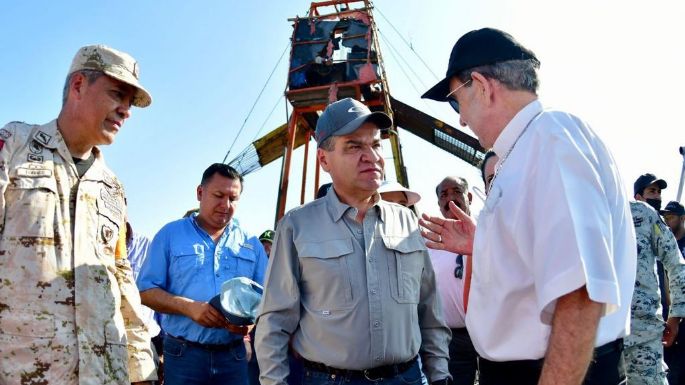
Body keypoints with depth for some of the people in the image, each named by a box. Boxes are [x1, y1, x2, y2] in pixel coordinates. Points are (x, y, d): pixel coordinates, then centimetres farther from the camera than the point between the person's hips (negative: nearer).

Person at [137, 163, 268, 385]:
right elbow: (146, 290, -1)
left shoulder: (251, 243, 10)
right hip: (183, 354, -2)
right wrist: (189, 307, -17)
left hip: (234, 355, 2)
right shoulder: (171, 234, 3)